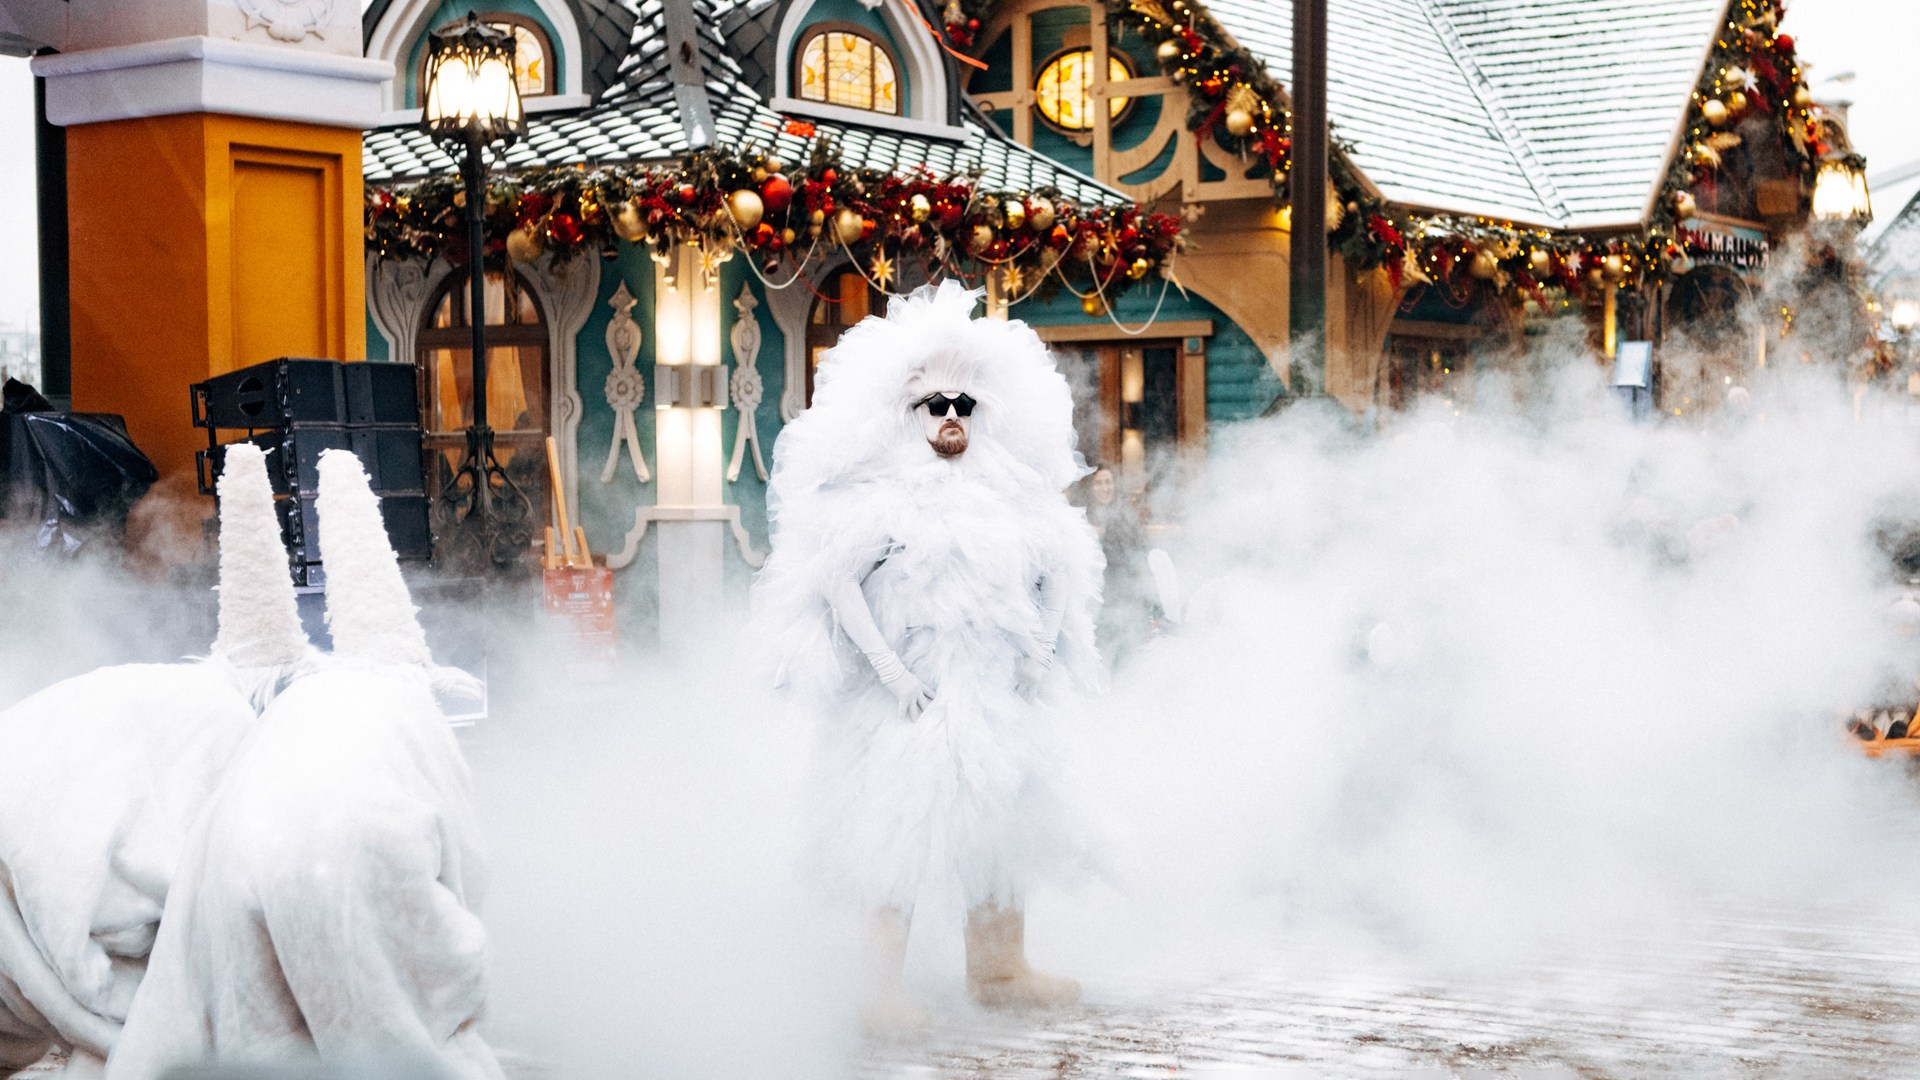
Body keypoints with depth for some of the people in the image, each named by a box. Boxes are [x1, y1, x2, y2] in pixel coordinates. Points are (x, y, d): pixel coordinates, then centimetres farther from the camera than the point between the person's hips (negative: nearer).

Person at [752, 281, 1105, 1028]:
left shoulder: (1008, 494, 10)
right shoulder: (884, 494, -7)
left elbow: (1057, 574, 18)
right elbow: (835, 581, -13)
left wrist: (1039, 652, 2)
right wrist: (890, 670, -19)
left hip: (998, 689, 6)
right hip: (915, 696, -6)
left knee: (1004, 822, 11)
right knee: (904, 828, -7)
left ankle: (999, 969, 22)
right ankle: (887, 988, -2)